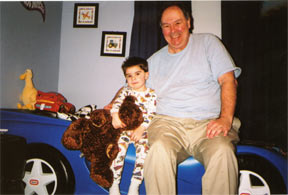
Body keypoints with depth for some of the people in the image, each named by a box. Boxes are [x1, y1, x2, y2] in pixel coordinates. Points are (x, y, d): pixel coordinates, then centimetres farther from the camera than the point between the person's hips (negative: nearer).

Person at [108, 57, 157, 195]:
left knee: (144, 149, -27)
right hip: (124, 128, 1)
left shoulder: (151, 94, 7)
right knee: (118, 148, -25)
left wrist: (141, 128, -19)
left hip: (142, 130, -1)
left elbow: (151, 115, -3)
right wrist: (115, 115, -23)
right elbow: (117, 103, -1)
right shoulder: (126, 91, 16)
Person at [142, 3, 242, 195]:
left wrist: (226, 118, -12)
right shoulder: (155, 60, 23)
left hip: (208, 122, -1)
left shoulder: (208, 42, 14)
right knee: (159, 150, -33)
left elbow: (229, 80, 4)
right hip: (168, 121, 2)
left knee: (223, 152, -34)